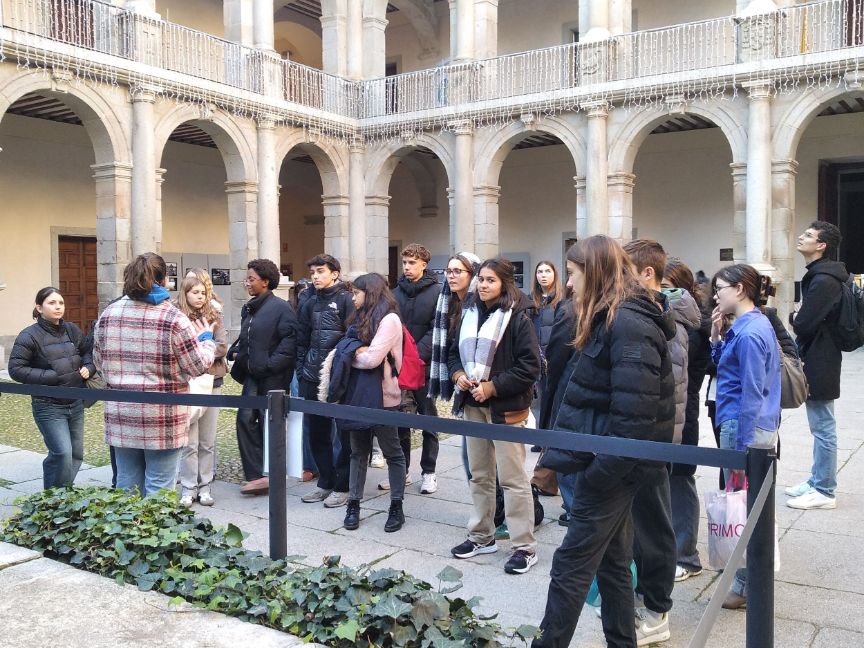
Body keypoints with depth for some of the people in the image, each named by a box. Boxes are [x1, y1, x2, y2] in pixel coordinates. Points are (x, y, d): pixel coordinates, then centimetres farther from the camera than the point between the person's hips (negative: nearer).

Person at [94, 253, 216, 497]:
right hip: (161, 418, -4)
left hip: (120, 416, 5)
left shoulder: (108, 314, 2)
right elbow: (198, 366, -7)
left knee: (126, 484, 14)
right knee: (158, 489, 4)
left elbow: (99, 361, 13)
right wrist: (206, 339, 11)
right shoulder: (173, 317, -12)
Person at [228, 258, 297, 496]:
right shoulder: (248, 308, 14)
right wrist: (236, 352, 7)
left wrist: (271, 363, -19)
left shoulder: (281, 307, -10)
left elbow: (290, 339, -17)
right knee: (245, 418, -2)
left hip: (273, 376, -7)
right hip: (253, 374, 7)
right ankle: (256, 474, 3)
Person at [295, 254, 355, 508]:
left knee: (345, 433, 2)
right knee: (316, 434, 12)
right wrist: (301, 371, 12)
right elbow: (303, 340, 18)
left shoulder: (345, 299, -6)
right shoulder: (310, 303, 13)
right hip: (313, 379, 7)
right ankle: (325, 482, 24)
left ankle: (342, 486, 12)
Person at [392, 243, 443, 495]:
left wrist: (416, 354, -20)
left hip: (425, 366, -3)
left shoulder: (436, 292, -4)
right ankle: (401, 470, 22)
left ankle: (428, 472, 17)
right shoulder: (396, 292, 8)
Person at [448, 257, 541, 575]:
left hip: (506, 407, -7)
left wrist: (493, 386, -17)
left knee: (512, 477, -3)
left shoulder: (517, 317, -10)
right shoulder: (470, 313, 9)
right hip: (473, 405, 7)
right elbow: (455, 351, 19)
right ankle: (482, 536, 29)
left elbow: (530, 366, -14)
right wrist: (458, 374, -2)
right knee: (479, 474, 16)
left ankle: (525, 546, 7)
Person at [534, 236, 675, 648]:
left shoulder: (627, 325, -20)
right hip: (611, 463, 10)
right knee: (612, 560, 17)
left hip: (614, 465, -10)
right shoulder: (613, 320, 12)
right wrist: (567, 454, 14)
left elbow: (632, 416, -26)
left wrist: (598, 472, -21)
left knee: (571, 564, 0)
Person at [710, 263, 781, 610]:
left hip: (744, 427, -10)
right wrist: (717, 337, 3)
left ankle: (746, 586, 10)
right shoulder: (754, 324, 11)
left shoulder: (749, 333, -19)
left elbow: (752, 393, -21)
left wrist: (741, 448, -20)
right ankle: (748, 577, 31)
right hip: (759, 426, 10)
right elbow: (724, 367, 17)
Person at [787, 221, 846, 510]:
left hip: (819, 363, -10)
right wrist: (799, 319, -3)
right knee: (820, 428, 17)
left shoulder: (824, 280, -20)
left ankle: (824, 491, 6)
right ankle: (817, 481, 27)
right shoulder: (819, 276, 14)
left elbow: (803, 325, -22)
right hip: (817, 359, 10)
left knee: (823, 429, -2)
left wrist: (794, 320, -2)